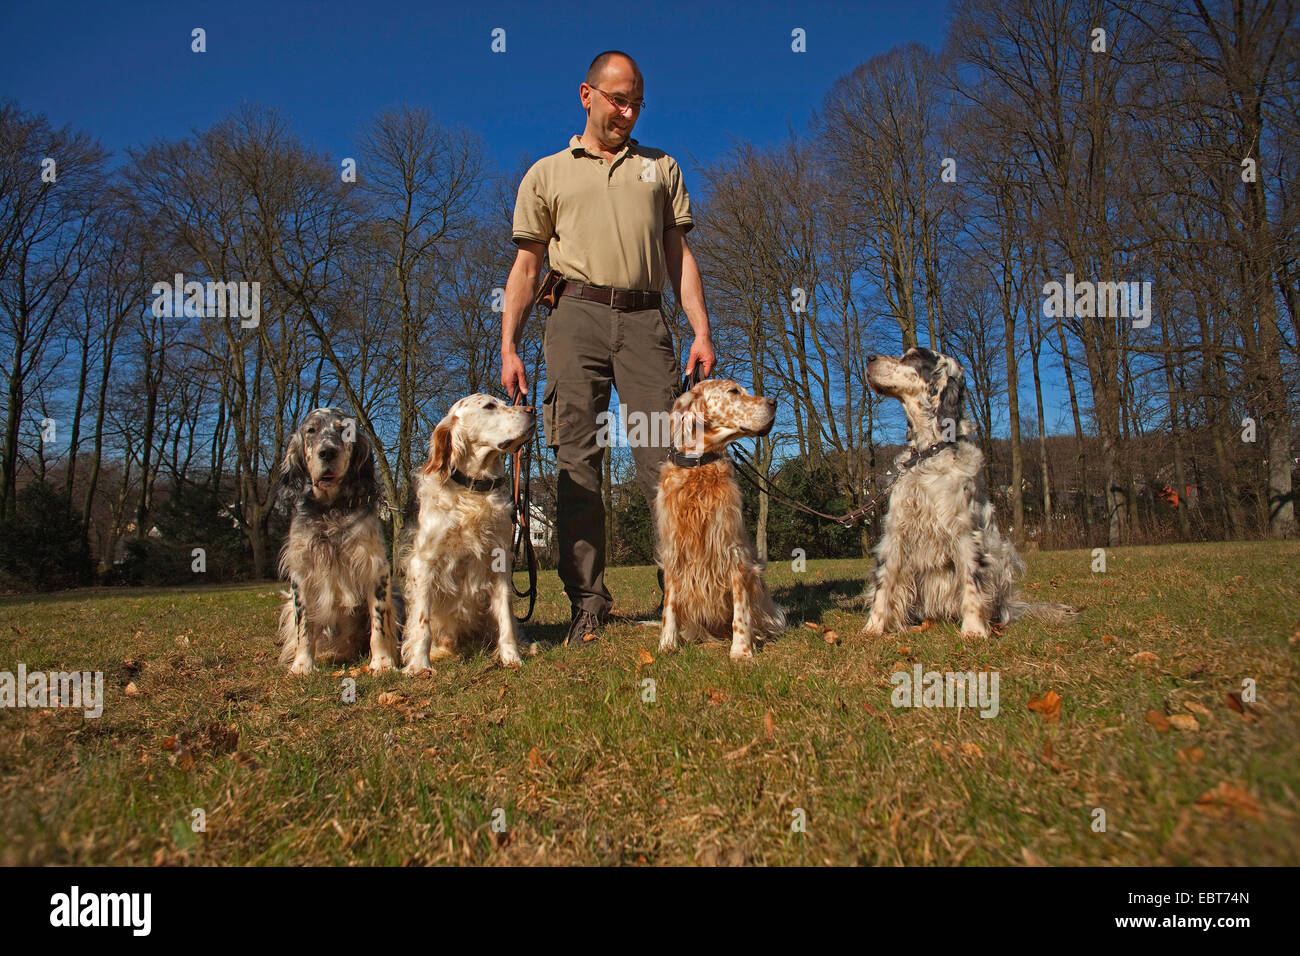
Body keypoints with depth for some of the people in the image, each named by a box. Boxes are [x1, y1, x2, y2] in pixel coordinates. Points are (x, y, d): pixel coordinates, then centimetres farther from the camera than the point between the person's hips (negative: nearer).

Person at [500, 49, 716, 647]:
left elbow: (679, 256, 17)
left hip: (645, 320, 1)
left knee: (663, 458, -9)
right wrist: (508, 346, 4)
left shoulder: (661, 168, 23)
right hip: (578, 314, 0)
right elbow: (525, 267, 15)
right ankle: (588, 604, 0)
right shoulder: (547, 174, 19)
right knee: (578, 464, -6)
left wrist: (701, 331, 3)